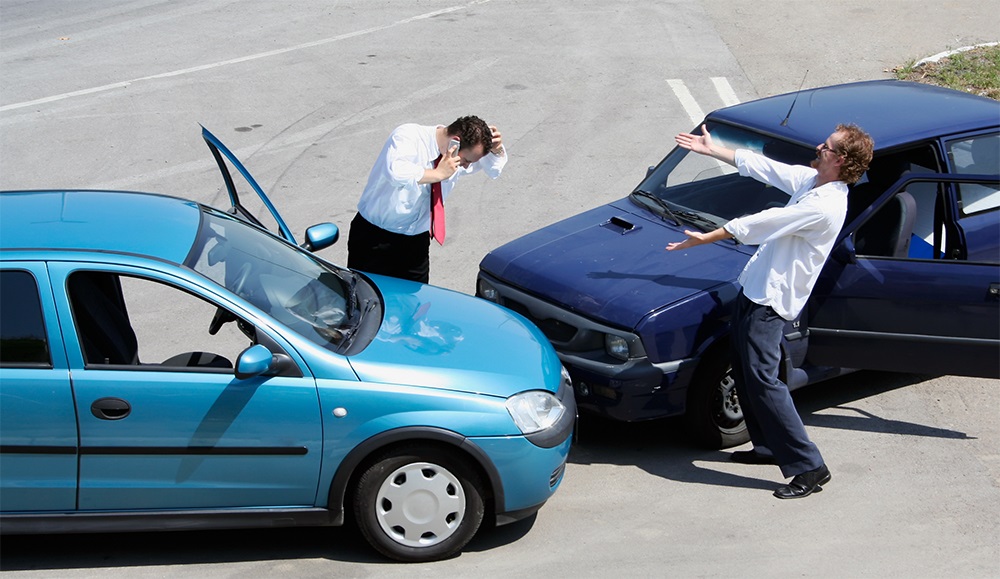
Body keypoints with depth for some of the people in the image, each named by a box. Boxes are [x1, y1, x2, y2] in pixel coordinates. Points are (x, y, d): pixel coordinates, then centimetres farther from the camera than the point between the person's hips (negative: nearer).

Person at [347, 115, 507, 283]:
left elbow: (494, 169, 15)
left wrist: (496, 150, -8)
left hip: (416, 243, 5)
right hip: (375, 237, -5)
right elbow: (395, 171, -42)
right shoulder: (408, 136, -21)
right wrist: (438, 174, -33)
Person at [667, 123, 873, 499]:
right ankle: (769, 447, 31)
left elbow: (759, 224, -21)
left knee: (762, 379, -12)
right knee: (744, 373, 18)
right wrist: (711, 150, 21)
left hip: (771, 299, -10)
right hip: (755, 287, 10)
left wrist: (704, 238, -14)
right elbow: (760, 166, 17)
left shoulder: (824, 206, -24)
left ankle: (809, 467, -9)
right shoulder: (809, 180, 5)